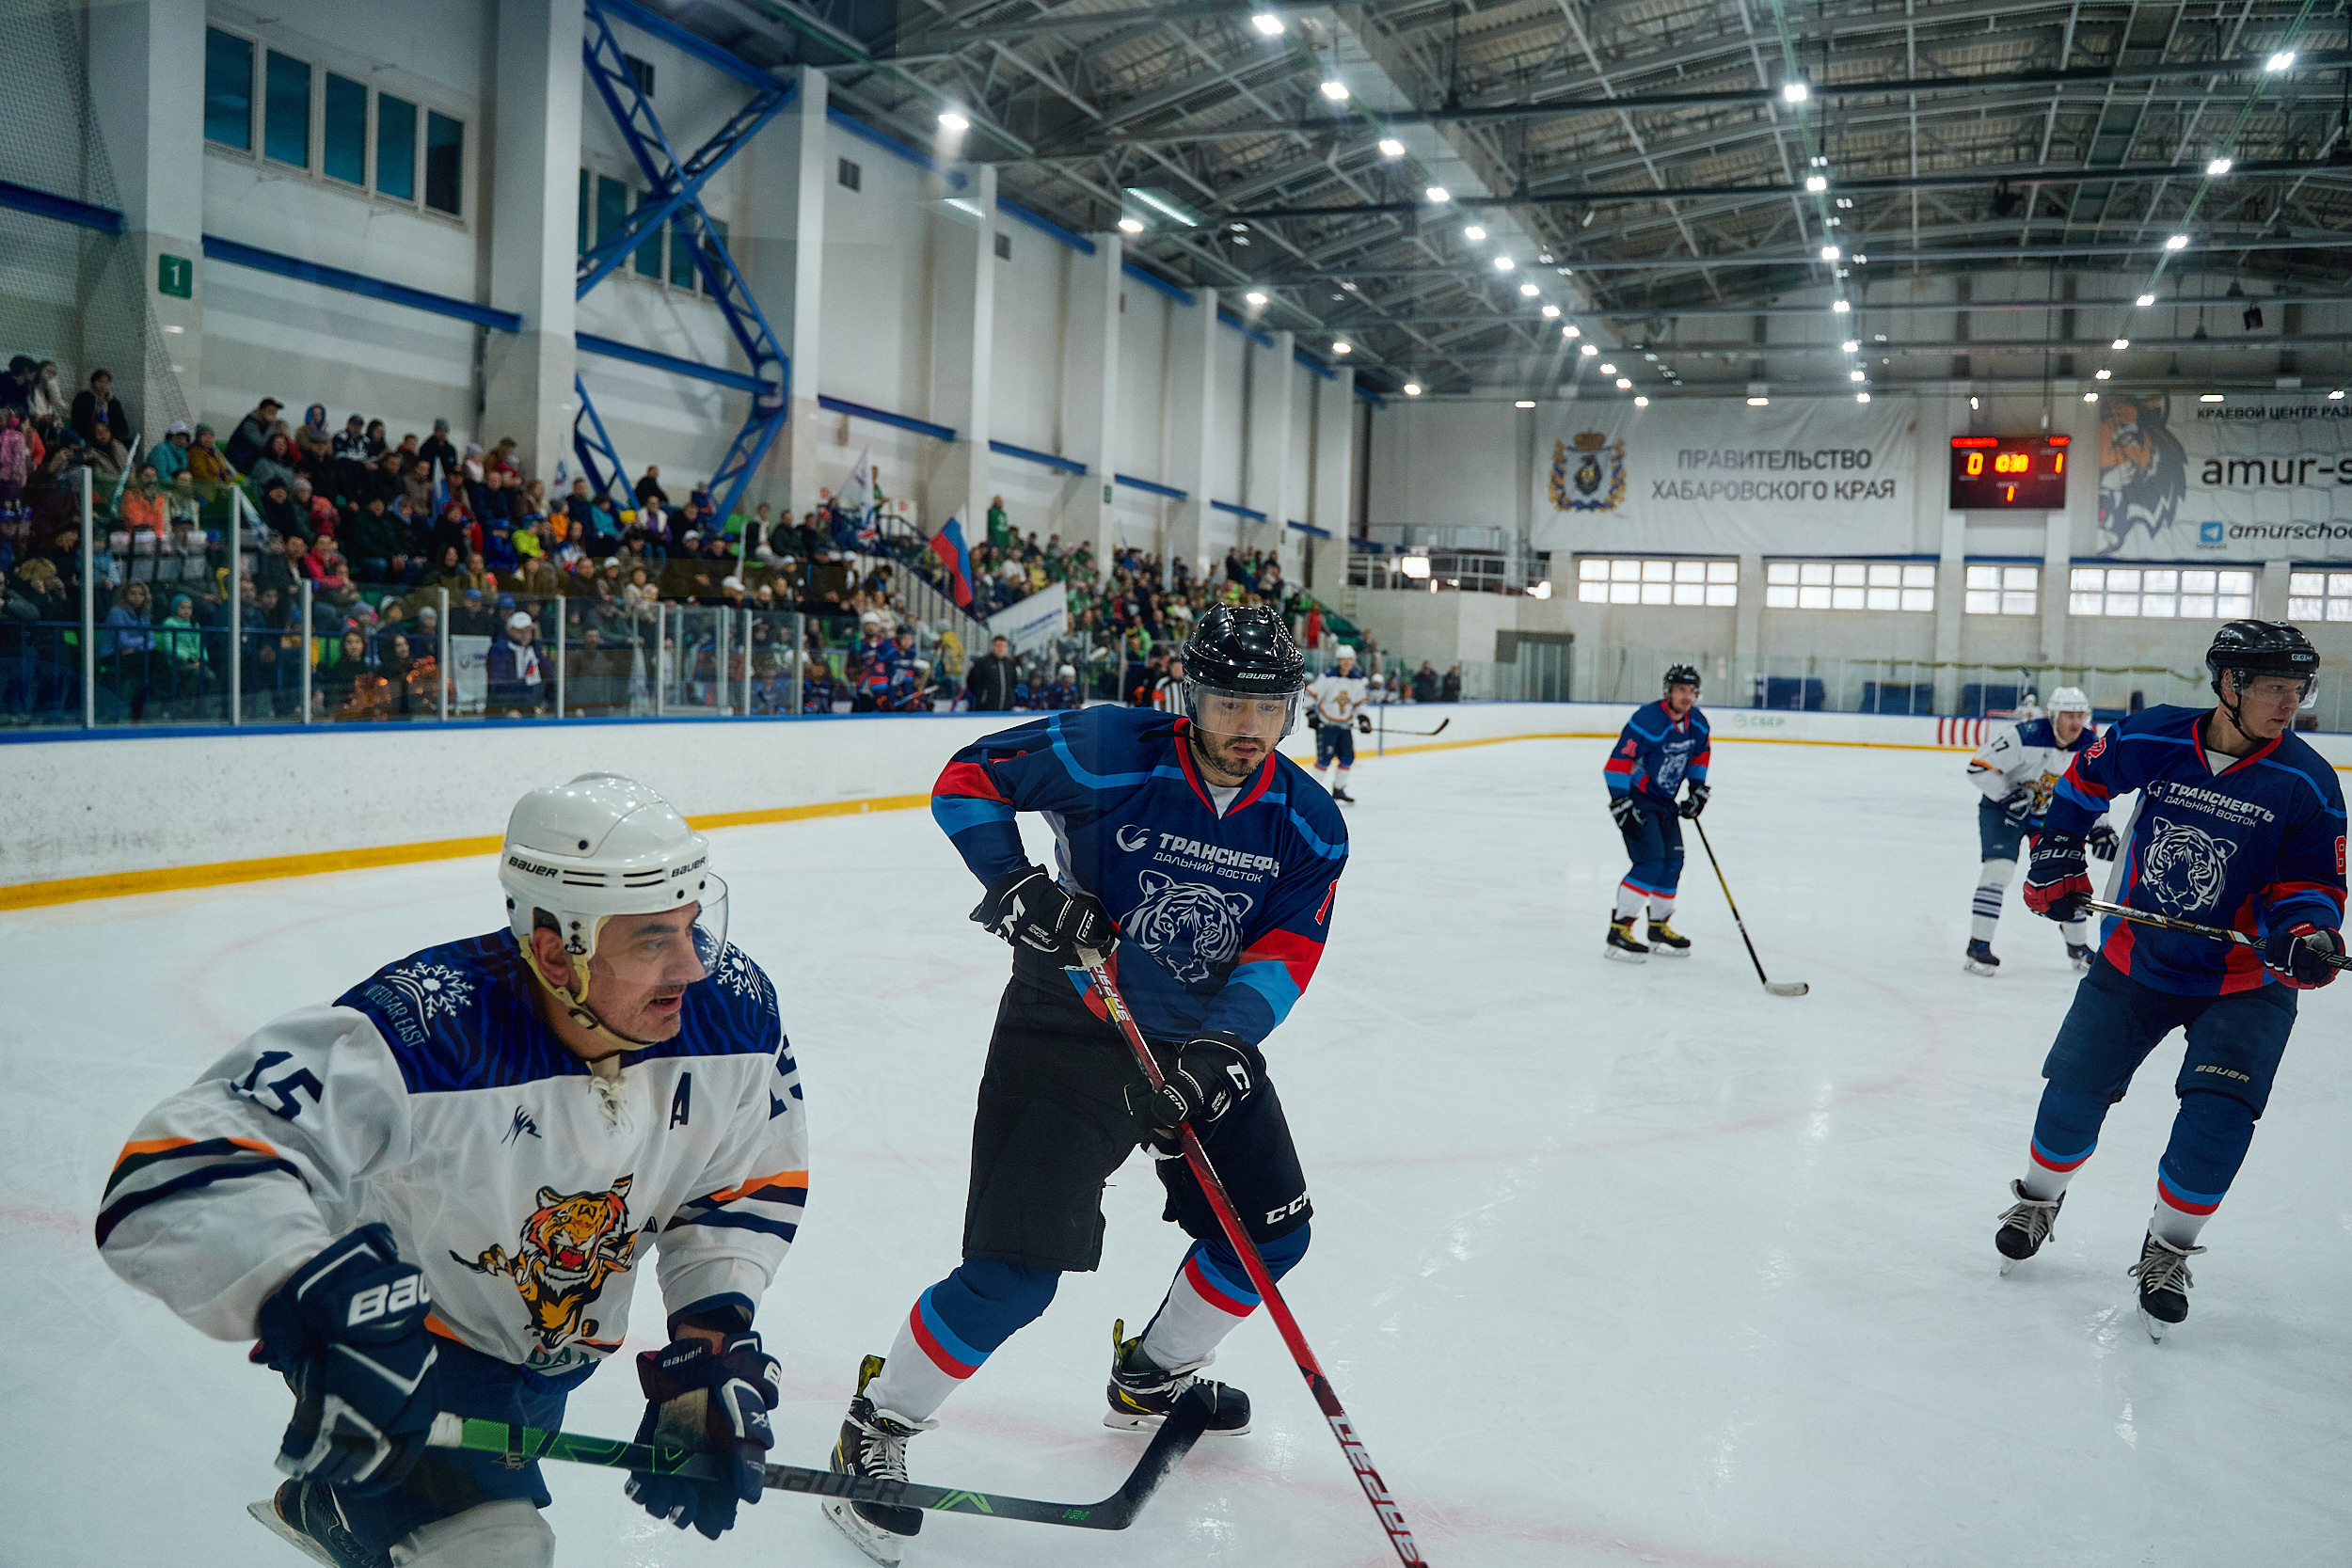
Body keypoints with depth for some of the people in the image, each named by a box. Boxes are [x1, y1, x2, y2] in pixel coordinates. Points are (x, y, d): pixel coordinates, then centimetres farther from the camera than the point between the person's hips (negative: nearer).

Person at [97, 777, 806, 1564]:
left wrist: (715, 1347, -18)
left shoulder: (731, 1007, -23)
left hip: (555, 1357, 6)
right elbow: (173, 1174, -45)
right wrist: (322, 1300, -60)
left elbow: (752, 1187, -8)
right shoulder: (426, 1033, -40)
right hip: (404, 1342, -5)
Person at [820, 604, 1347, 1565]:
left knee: (1272, 1230, 12)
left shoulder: (1307, 825, -5)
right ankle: (875, 1430, 11)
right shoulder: (1112, 754, -19)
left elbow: (1288, 950, -12)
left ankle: (1152, 1376, 38)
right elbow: (968, 778, -10)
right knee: (1015, 1275, -11)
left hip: (1205, 1042, 6)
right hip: (1068, 1029, -6)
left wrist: (1223, 1044, -28)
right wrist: (1015, 884, -24)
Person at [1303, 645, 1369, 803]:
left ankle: (1339, 788, 19)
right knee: (1325, 757, -12)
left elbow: (1358, 703, 17)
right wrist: (1312, 712, -18)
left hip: (1345, 725, 6)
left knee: (1348, 757, 4)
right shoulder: (1327, 677, -12)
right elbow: (1310, 695, -10)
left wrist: (1362, 717, 6)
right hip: (1326, 724, -6)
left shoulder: (1357, 680, 6)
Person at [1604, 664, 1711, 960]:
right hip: (1635, 799, -8)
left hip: (1665, 802, 8)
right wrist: (1621, 805, -28)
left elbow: (1699, 753, 22)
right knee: (1651, 863, -18)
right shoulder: (1647, 721, -25)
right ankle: (1618, 930, -13)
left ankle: (1659, 928, 25)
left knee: (1673, 864, 9)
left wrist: (1698, 788, 15)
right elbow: (1617, 763, -26)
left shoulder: (1698, 723, 0)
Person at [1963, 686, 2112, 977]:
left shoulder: (2090, 746, -9)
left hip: (2050, 813, 5)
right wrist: (2009, 797, -28)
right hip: (2003, 807, -5)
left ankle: (2078, 947, 24)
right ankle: (1978, 947, -14)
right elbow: (1979, 767, -25)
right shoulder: (2024, 736, -27)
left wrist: (2100, 829, 0)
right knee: (1999, 868, -20)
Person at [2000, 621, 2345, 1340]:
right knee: (2075, 1088, 4)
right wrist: (2057, 863, 2)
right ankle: (2039, 1198, 32)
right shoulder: (2148, 741, -13)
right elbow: (2082, 782, 8)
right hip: (2135, 958, 1)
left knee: (2218, 1116, -15)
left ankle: (2168, 1247, 7)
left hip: (2243, 981, -1)